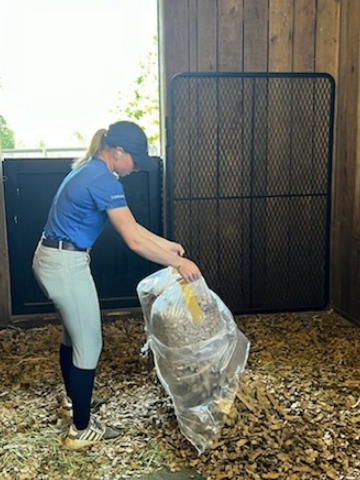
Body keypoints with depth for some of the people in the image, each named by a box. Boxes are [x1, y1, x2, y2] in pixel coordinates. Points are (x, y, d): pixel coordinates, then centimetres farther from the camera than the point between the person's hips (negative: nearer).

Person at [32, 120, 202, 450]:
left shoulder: (91, 170, 11)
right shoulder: (103, 180, -20)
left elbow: (128, 224, 16)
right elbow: (134, 241, -23)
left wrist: (165, 243, 13)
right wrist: (178, 263, -15)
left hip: (53, 259, 10)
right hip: (66, 265, -10)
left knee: (73, 334, 25)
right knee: (89, 344, 1)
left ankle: (75, 398, 44)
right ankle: (81, 430, 13)